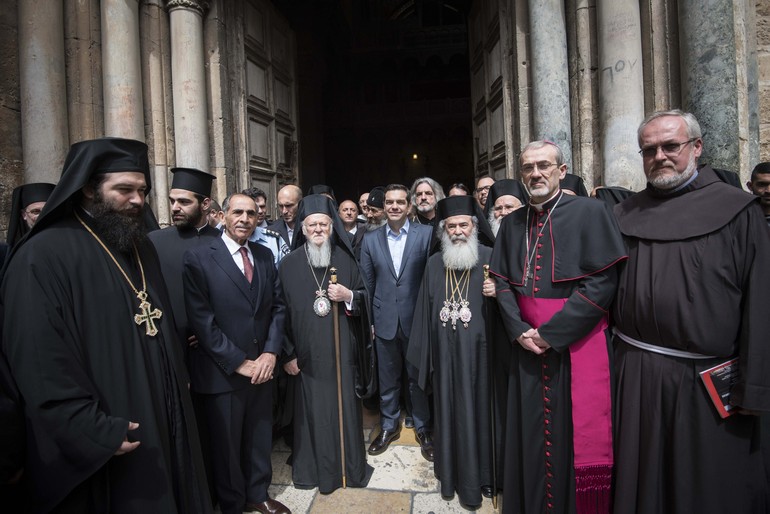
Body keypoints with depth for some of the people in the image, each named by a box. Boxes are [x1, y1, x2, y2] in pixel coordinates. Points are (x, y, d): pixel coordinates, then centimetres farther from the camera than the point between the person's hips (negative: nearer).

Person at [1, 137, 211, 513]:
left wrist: (176, 382, 12)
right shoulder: (44, 257, -16)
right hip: (98, 446, -7)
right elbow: (39, 364, -20)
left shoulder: (141, 249, 8)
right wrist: (96, 432, -20)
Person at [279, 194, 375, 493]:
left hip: (341, 351, 1)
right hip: (307, 353, -1)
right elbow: (282, 311, 0)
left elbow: (364, 298, 10)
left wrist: (349, 296, -13)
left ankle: (350, 466, 31)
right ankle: (314, 467, 29)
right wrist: (288, 353, -3)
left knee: (344, 407, 10)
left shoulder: (346, 261, 3)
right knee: (312, 410, 7)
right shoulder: (289, 265, -1)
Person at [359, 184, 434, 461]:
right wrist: (369, 320, 3)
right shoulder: (370, 239, 2)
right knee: (387, 379, 17)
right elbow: (367, 283, 5)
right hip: (384, 321, 2)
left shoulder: (426, 234, -5)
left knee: (418, 378, 14)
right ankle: (388, 426, 37)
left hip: (416, 319, -2)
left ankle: (423, 428, 34)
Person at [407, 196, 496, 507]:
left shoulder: (489, 258, -5)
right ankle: (451, 472, 33)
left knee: (477, 408, 10)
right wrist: (424, 352, 6)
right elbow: (425, 309, 7)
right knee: (448, 410, 14)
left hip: (478, 352, -3)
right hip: (445, 353, 3)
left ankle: (479, 475, 30)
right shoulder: (434, 264, 6)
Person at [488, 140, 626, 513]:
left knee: (575, 435, 7)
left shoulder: (590, 212, -5)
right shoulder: (512, 223, 9)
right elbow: (502, 283, 8)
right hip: (527, 346, 4)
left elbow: (602, 282, -13)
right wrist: (519, 331, -7)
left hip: (576, 345, -4)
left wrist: (551, 333, -15)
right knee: (531, 434, 14)